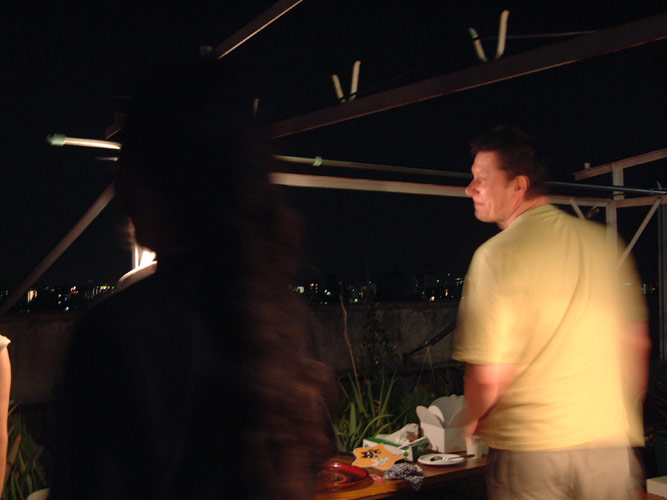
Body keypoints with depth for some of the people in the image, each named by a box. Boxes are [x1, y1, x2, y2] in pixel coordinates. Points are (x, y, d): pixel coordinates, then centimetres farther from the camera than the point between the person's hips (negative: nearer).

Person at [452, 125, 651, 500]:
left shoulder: (497, 255, -15)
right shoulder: (603, 241, 2)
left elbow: (489, 375, -17)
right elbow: (637, 343, 9)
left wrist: (472, 420, 3)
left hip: (529, 448, -4)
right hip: (611, 445, 4)